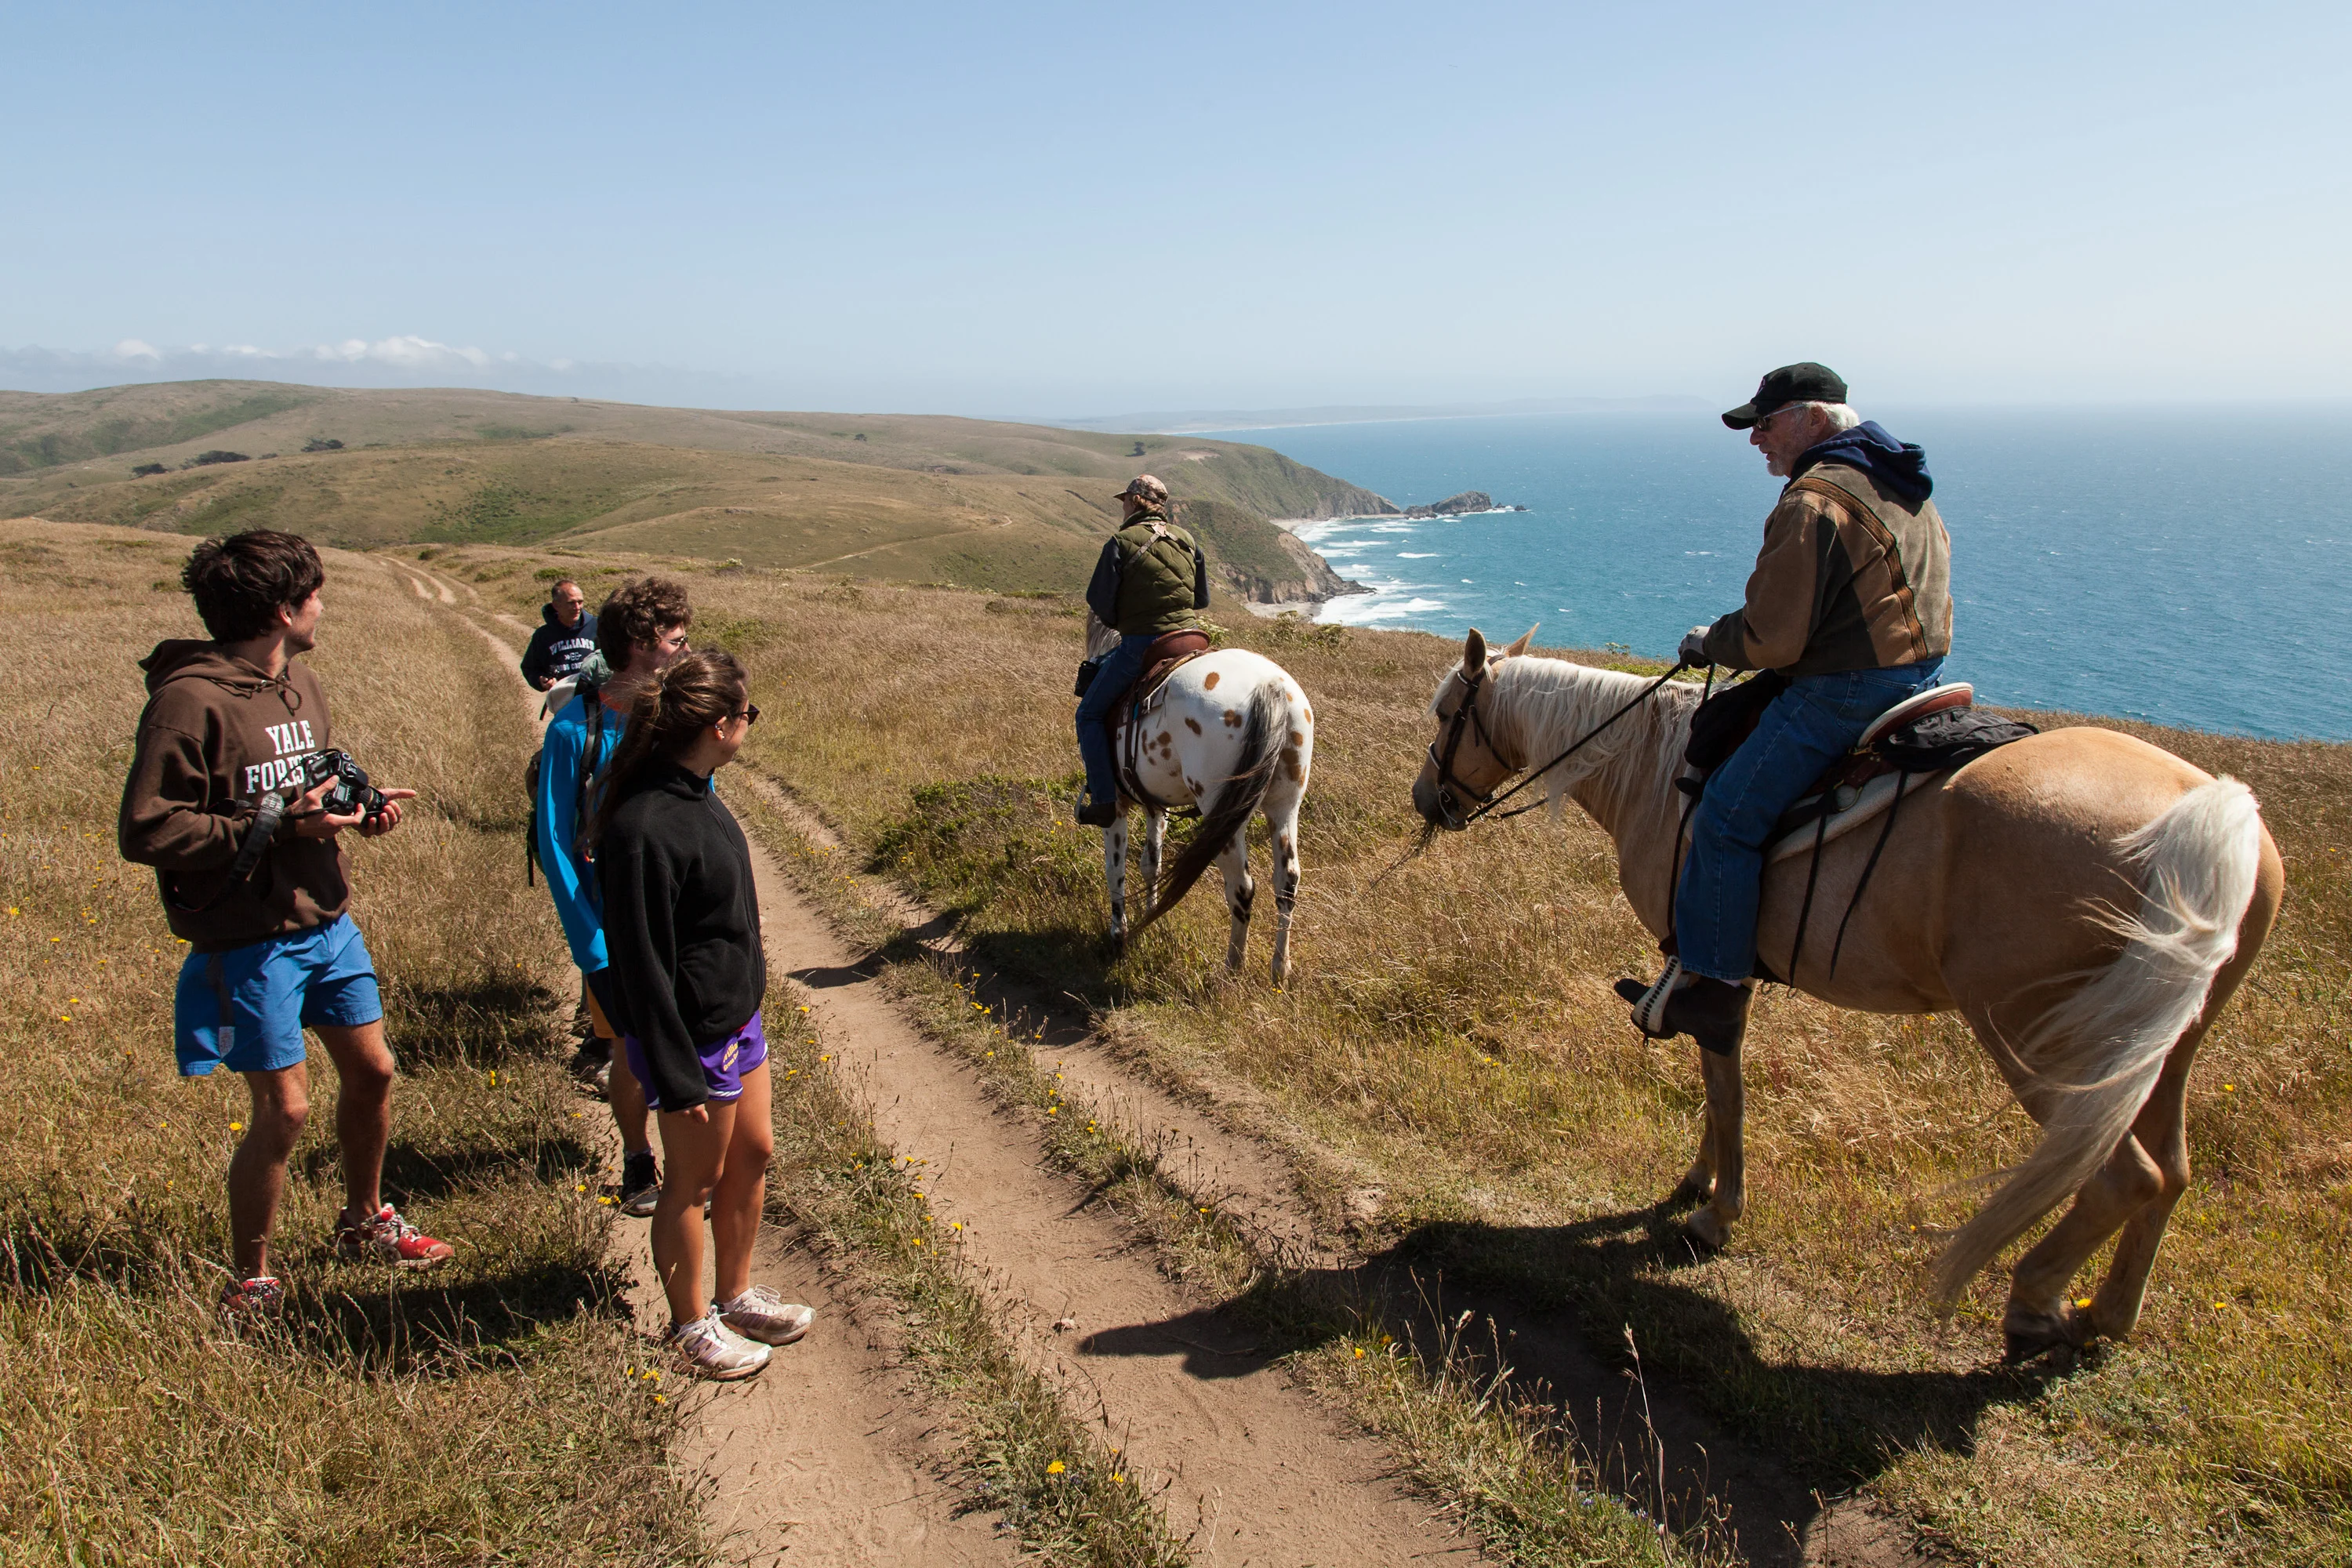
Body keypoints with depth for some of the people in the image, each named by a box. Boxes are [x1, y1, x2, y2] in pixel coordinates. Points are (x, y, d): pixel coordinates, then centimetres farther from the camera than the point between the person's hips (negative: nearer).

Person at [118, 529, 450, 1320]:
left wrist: (362, 807, 1)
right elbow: (145, 832, -20)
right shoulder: (190, 701, -19)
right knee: (284, 1109, -1)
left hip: (327, 919, 8)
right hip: (249, 939, -8)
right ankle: (250, 1278, 21)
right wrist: (275, 826, -25)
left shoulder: (299, 682, 7)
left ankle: (365, 1221, 38)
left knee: (371, 1070, 15)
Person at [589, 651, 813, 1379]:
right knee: (696, 1180, 9)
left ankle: (737, 1295, 39)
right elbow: (642, 963, -24)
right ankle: (693, 1326, 30)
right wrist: (674, 1076, -20)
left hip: (737, 1017, 9)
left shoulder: (694, 793, 1)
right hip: (692, 1036, -9)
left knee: (753, 1153, 20)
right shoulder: (644, 828, -28)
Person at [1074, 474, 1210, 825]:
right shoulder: (1187, 540, 10)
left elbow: (1098, 600, -9)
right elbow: (1202, 599, 15)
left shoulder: (1121, 542, -8)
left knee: (1090, 714, 8)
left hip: (1139, 646, -5)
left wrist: (1119, 622, 10)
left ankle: (1104, 800, -2)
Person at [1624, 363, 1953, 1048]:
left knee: (1728, 817, -8)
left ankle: (1710, 986, -5)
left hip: (1844, 694, -11)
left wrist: (1710, 642, 0)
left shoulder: (1813, 502, -17)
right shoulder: (1906, 492, 15)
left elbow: (1771, 639, -19)